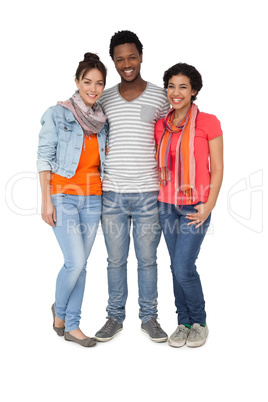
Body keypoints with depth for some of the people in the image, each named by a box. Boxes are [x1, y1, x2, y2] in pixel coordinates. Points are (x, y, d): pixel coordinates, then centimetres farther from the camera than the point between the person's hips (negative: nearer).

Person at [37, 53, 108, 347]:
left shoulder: (103, 120, 9)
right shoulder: (57, 114, -4)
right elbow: (44, 159, -6)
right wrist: (46, 201, -10)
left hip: (92, 198, 5)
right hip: (63, 196, -4)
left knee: (80, 265, 7)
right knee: (75, 262, -11)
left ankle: (71, 325, 20)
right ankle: (59, 309, 19)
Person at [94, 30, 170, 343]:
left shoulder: (160, 97, 4)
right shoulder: (104, 99, 9)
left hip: (148, 193, -1)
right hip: (112, 193, 2)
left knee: (147, 259, 8)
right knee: (116, 260, 10)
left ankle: (149, 316, 24)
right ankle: (115, 316, 25)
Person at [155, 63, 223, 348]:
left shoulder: (208, 122, -5)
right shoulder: (161, 126, 8)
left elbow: (217, 168, -5)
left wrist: (208, 206, -13)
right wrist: (156, 198, 6)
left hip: (196, 205, -5)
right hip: (168, 204, 5)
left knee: (184, 268, -9)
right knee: (177, 266, 10)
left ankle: (199, 323, 15)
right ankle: (183, 323, 26)